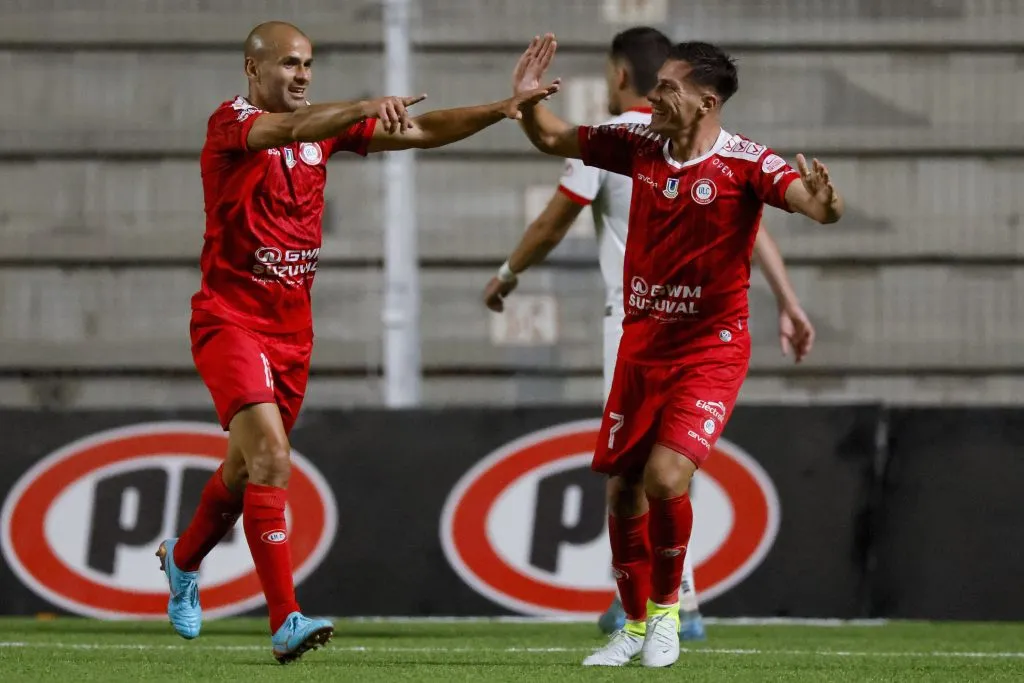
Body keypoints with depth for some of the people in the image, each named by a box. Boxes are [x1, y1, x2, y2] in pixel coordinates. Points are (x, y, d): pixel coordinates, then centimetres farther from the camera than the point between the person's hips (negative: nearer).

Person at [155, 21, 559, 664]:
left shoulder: (325, 125, 7)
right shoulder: (231, 123, -13)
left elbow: (420, 131, 5)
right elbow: (288, 129, -35)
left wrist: (503, 108, -8)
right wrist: (368, 106, -50)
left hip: (292, 325, 7)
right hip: (230, 318, -7)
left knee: (246, 469, 19)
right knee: (270, 456, -22)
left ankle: (183, 558, 47)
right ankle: (285, 621, -25)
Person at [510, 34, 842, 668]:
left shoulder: (745, 163, -15)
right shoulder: (640, 146, 2)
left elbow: (810, 196, -30)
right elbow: (554, 139, 14)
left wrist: (822, 203, -53)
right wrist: (528, 98, -5)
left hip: (710, 348, -6)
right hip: (642, 342, 6)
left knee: (665, 476, -21)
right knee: (623, 489, 8)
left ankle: (666, 611, 3)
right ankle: (635, 626, 26)